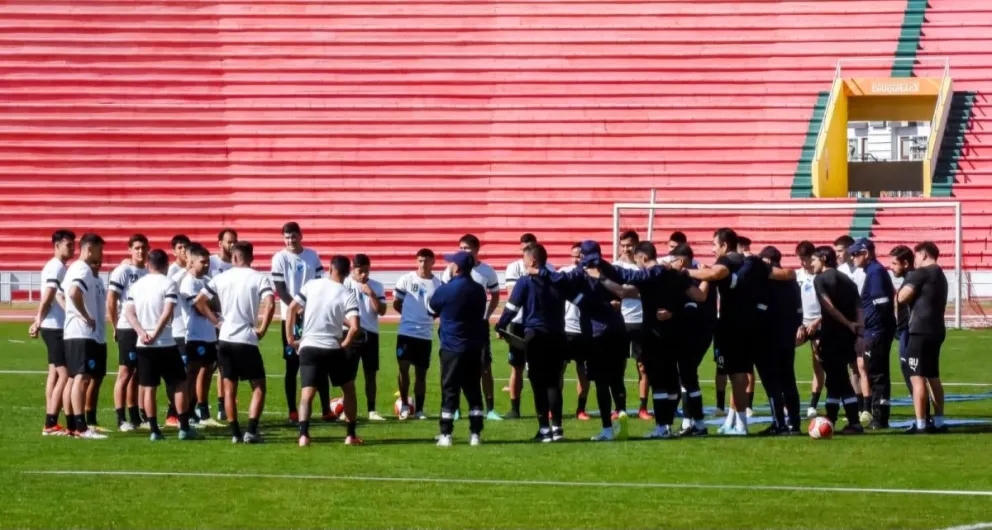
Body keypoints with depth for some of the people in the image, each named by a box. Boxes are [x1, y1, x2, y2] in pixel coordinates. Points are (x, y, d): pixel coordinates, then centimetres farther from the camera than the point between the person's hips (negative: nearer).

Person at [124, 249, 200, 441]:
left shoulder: (136, 286, 9)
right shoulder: (168, 283, -5)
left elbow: (129, 313, 0)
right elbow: (167, 312, -16)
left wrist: (142, 332, -9)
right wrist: (155, 334, -14)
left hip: (143, 345, 4)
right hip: (165, 344, -4)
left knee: (148, 388, 7)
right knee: (179, 384, 6)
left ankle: (154, 430, 4)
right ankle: (184, 428, 4)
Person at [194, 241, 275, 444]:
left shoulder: (221, 278, 6)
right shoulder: (259, 278, -3)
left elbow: (199, 301, 3)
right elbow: (270, 305, -17)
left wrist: (215, 321, 11)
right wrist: (262, 329, -5)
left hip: (225, 338, 3)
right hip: (247, 340, -3)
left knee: (229, 387, 13)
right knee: (258, 387, 7)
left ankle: (235, 433, 10)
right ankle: (251, 431, -7)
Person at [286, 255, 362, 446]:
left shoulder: (312, 285, 3)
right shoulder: (348, 295, -4)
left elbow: (291, 309, 1)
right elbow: (354, 327, -17)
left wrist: (290, 338, 9)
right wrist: (344, 344, 1)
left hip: (308, 347, 1)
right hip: (332, 348, -1)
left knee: (307, 393, -2)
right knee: (349, 388, 18)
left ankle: (304, 435, -22)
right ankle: (351, 435, 17)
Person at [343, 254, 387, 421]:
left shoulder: (376, 287, 5)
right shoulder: (345, 284, -4)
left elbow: (381, 311, -1)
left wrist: (371, 294, -12)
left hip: (370, 333, 3)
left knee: (371, 373, 6)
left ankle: (372, 410, 11)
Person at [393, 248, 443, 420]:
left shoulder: (438, 284, 2)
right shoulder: (406, 279, -1)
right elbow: (396, 304, 7)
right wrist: (411, 314, 5)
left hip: (425, 334, 1)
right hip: (406, 331, -1)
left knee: (421, 373, 7)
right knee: (403, 367, -8)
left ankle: (419, 409, 16)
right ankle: (404, 405, 9)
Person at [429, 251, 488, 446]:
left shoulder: (445, 290, -13)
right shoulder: (479, 290, 4)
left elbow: (431, 309, 3)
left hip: (452, 349, -5)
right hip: (474, 348, 5)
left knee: (450, 391, -1)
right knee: (473, 391, 9)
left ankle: (446, 434, -2)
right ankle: (475, 434, 6)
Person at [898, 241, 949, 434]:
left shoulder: (921, 273, -10)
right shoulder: (940, 276, 20)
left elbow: (902, 297, -11)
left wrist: (906, 285, 7)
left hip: (921, 331, -10)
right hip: (936, 330, 10)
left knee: (917, 377, -9)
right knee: (933, 377, 16)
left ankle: (920, 424, -13)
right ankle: (939, 421, 17)